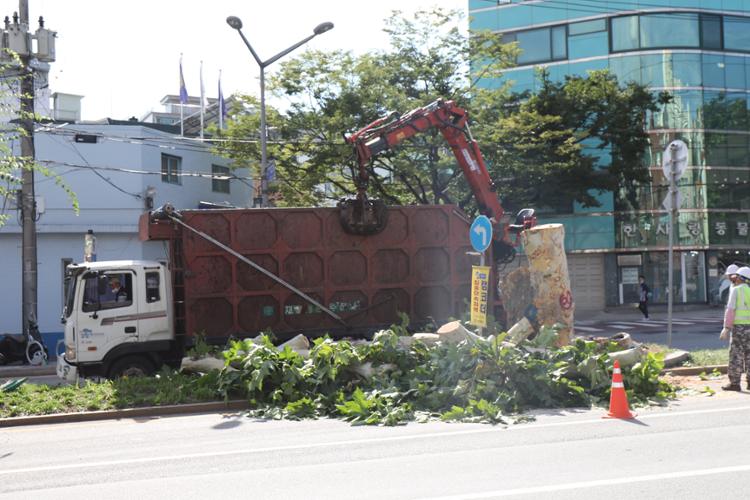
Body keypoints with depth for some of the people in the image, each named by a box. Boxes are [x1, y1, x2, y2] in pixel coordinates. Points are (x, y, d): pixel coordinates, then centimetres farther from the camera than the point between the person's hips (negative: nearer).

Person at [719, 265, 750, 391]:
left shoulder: (735, 290, -6)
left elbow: (730, 310, -12)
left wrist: (726, 328, -12)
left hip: (739, 325, -5)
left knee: (736, 354, -2)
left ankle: (734, 383, -3)